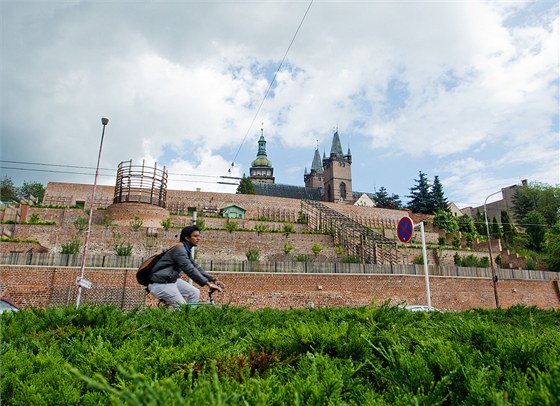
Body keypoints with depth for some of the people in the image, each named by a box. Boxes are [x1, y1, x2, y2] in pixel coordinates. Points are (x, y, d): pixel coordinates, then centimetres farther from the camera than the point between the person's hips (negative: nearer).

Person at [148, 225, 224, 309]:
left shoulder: (187, 251, 10)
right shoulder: (179, 249, -21)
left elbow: (196, 267, 11)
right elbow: (190, 270, -29)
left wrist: (213, 279, 3)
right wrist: (208, 283, -32)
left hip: (172, 280, 10)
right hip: (160, 284, -10)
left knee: (195, 293, 3)